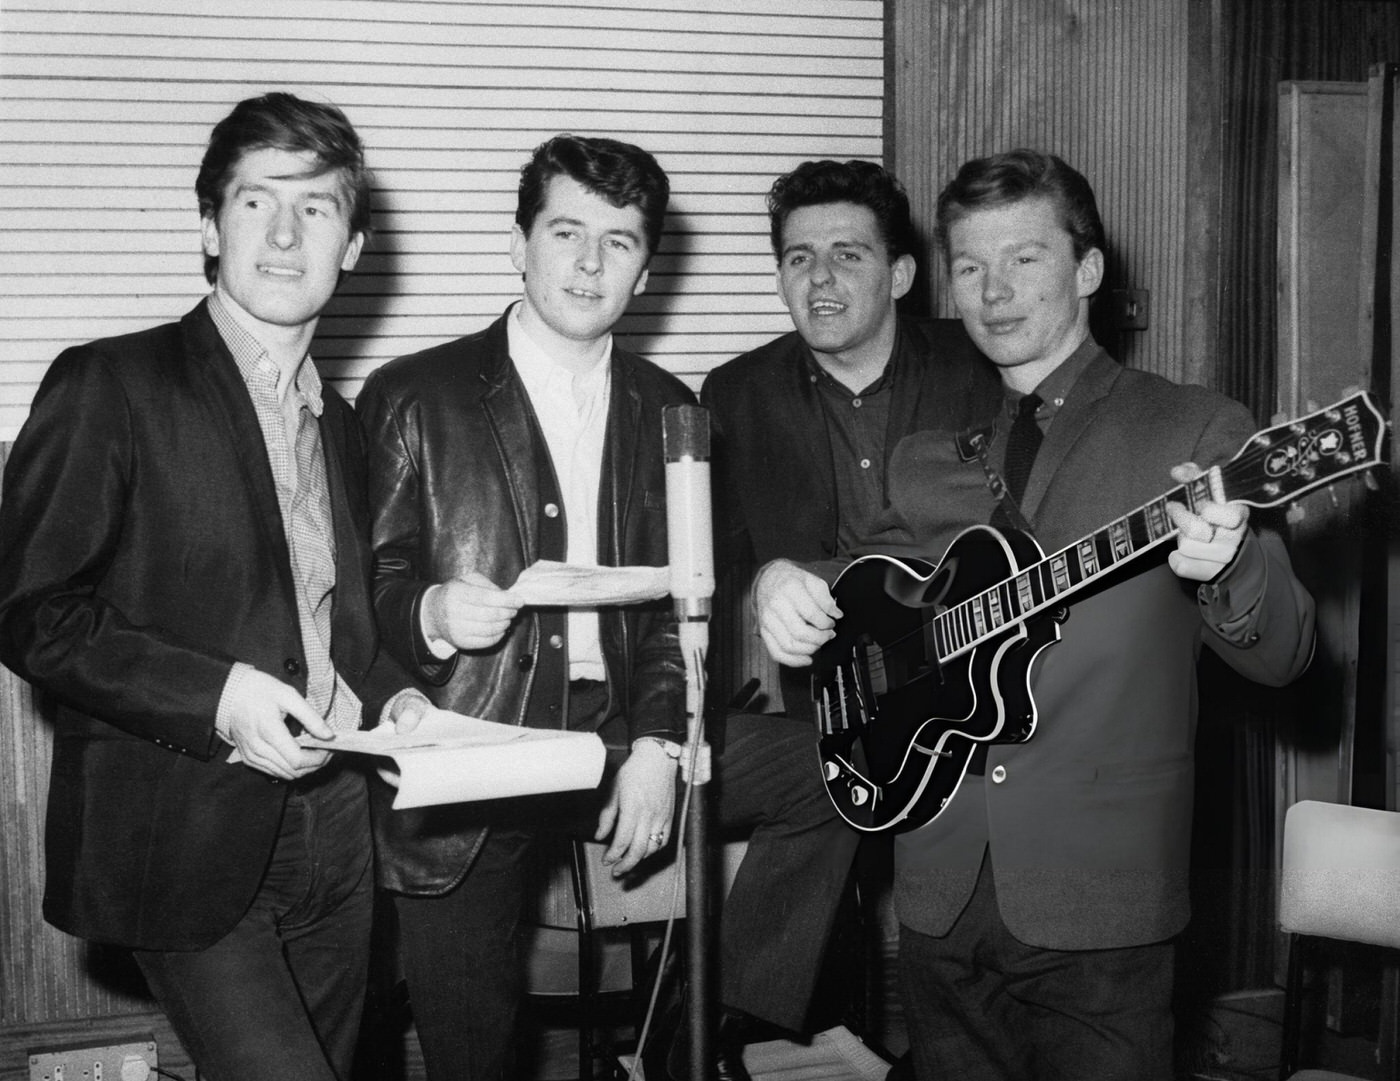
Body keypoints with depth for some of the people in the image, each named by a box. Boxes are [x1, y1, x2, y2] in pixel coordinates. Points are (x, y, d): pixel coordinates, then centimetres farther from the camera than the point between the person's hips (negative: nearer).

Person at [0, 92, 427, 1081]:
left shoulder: (340, 424, 16)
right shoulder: (109, 387, -7)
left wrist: (390, 695, 3)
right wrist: (216, 697, -20)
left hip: (331, 835, 7)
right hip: (186, 839, -6)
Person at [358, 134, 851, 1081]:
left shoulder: (669, 412, 11)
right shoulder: (414, 397, 1)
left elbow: (682, 603, 6)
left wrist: (658, 745, -9)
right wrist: (430, 614, -22)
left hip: (613, 735, 3)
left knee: (824, 778, -13)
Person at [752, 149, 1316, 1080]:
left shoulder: (1195, 432, -1)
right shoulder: (931, 452, 12)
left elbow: (1280, 656, -5)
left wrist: (1225, 567, -27)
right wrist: (786, 580, -1)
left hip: (1100, 902, -4)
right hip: (941, 898, 4)